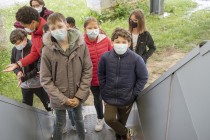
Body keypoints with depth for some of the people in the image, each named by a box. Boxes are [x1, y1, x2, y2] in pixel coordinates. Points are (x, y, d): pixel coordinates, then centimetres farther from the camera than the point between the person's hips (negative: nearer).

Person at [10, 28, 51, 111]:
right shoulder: (15, 49, -4)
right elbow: (13, 63, 10)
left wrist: (25, 77, -26)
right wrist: (18, 72, -11)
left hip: (37, 83, -5)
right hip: (25, 84, 5)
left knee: (48, 105, 13)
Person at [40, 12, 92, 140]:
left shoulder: (81, 44, -13)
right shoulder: (47, 50, -16)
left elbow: (88, 71, -9)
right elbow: (46, 80, -12)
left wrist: (79, 96, -12)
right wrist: (63, 99, -15)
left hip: (78, 96, 2)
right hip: (59, 98, -2)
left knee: (79, 119, 25)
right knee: (60, 123, 18)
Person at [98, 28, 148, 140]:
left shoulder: (136, 59, -19)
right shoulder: (105, 57, -13)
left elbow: (143, 78, -8)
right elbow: (101, 75, 3)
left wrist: (134, 94, -8)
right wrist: (103, 92, 2)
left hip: (127, 99, -1)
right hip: (110, 98, 1)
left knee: (122, 122, 16)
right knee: (109, 119, -11)